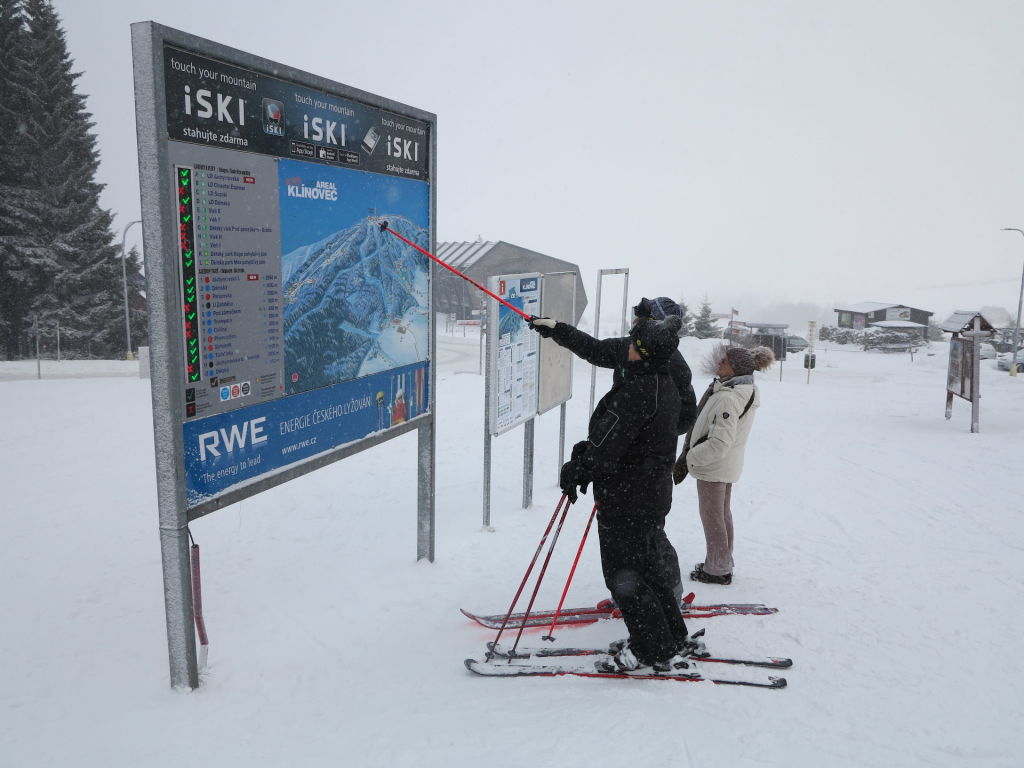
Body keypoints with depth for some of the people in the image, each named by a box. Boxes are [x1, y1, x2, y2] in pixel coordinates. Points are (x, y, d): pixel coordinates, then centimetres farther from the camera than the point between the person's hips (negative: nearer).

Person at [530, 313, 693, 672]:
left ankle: (654, 651, 14)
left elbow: (607, 442, -26)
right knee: (648, 567, 22)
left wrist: (576, 469, -11)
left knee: (623, 575, 3)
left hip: (627, 499, -11)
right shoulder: (666, 385, 8)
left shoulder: (638, 390, -26)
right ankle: (673, 639, 34)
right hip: (654, 494, 11)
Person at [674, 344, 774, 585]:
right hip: (728, 465, 10)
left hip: (714, 466, -10)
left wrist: (687, 459, -24)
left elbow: (719, 443, -32)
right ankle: (723, 564, 35)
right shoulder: (746, 391, 5)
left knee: (712, 518, 4)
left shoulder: (727, 398, -28)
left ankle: (717, 570, 17)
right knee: (723, 514, 21)